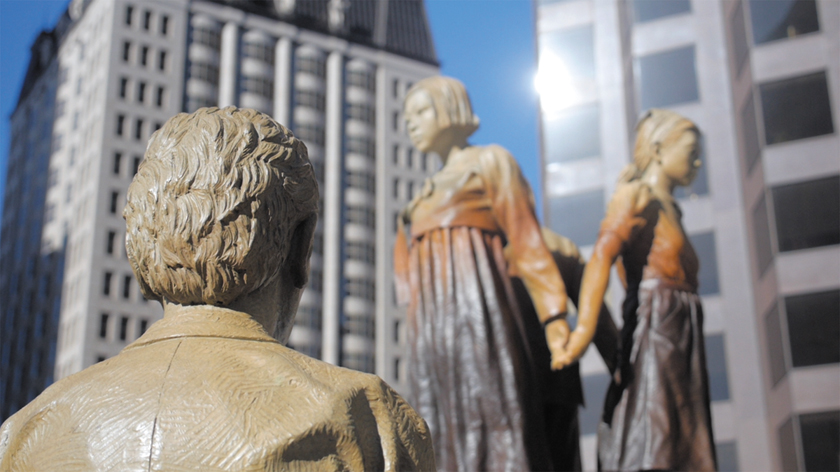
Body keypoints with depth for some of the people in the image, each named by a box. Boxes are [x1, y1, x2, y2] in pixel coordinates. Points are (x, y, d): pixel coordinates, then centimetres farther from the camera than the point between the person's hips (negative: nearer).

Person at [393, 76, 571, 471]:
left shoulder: (490, 162, 10)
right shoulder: (427, 196, 28)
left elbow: (526, 243, -1)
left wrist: (555, 320, -11)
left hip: (476, 309, -6)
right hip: (430, 327, 7)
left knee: (489, 425, -14)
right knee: (447, 439, -1)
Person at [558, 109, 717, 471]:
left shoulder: (668, 208, 23)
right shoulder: (639, 196, -3)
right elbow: (602, 255, -19)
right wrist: (584, 326, -33)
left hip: (679, 336, 9)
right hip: (653, 327, -9)